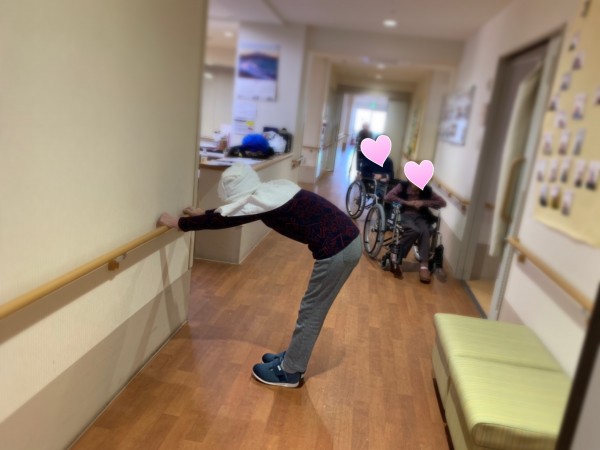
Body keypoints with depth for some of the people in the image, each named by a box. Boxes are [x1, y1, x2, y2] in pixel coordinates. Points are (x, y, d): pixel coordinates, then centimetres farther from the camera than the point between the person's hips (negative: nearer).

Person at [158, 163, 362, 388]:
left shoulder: (262, 201, -16)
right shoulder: (268, 191, 12)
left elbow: (223, 219, -8)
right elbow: (229, 211, 27)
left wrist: (179, 223, 2)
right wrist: (202, 214, 35)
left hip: (337, 250, -10)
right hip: (345, 240, 10)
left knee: (310, 313, 4)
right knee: (311, 310, 20)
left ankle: (289, 372, 20)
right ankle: (292, 358, 35)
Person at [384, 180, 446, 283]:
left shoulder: (427, 190, 9)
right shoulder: (403, 186, 4)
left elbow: (442, 202, 3)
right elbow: (388, 197, -9)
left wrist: (424, 203, -9)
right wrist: (406, 202, -14)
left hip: (420, 217, 2)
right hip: (405, 214, -2)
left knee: (424, 232, -33)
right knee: (414, 230, -36)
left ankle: (424, 265, -36)